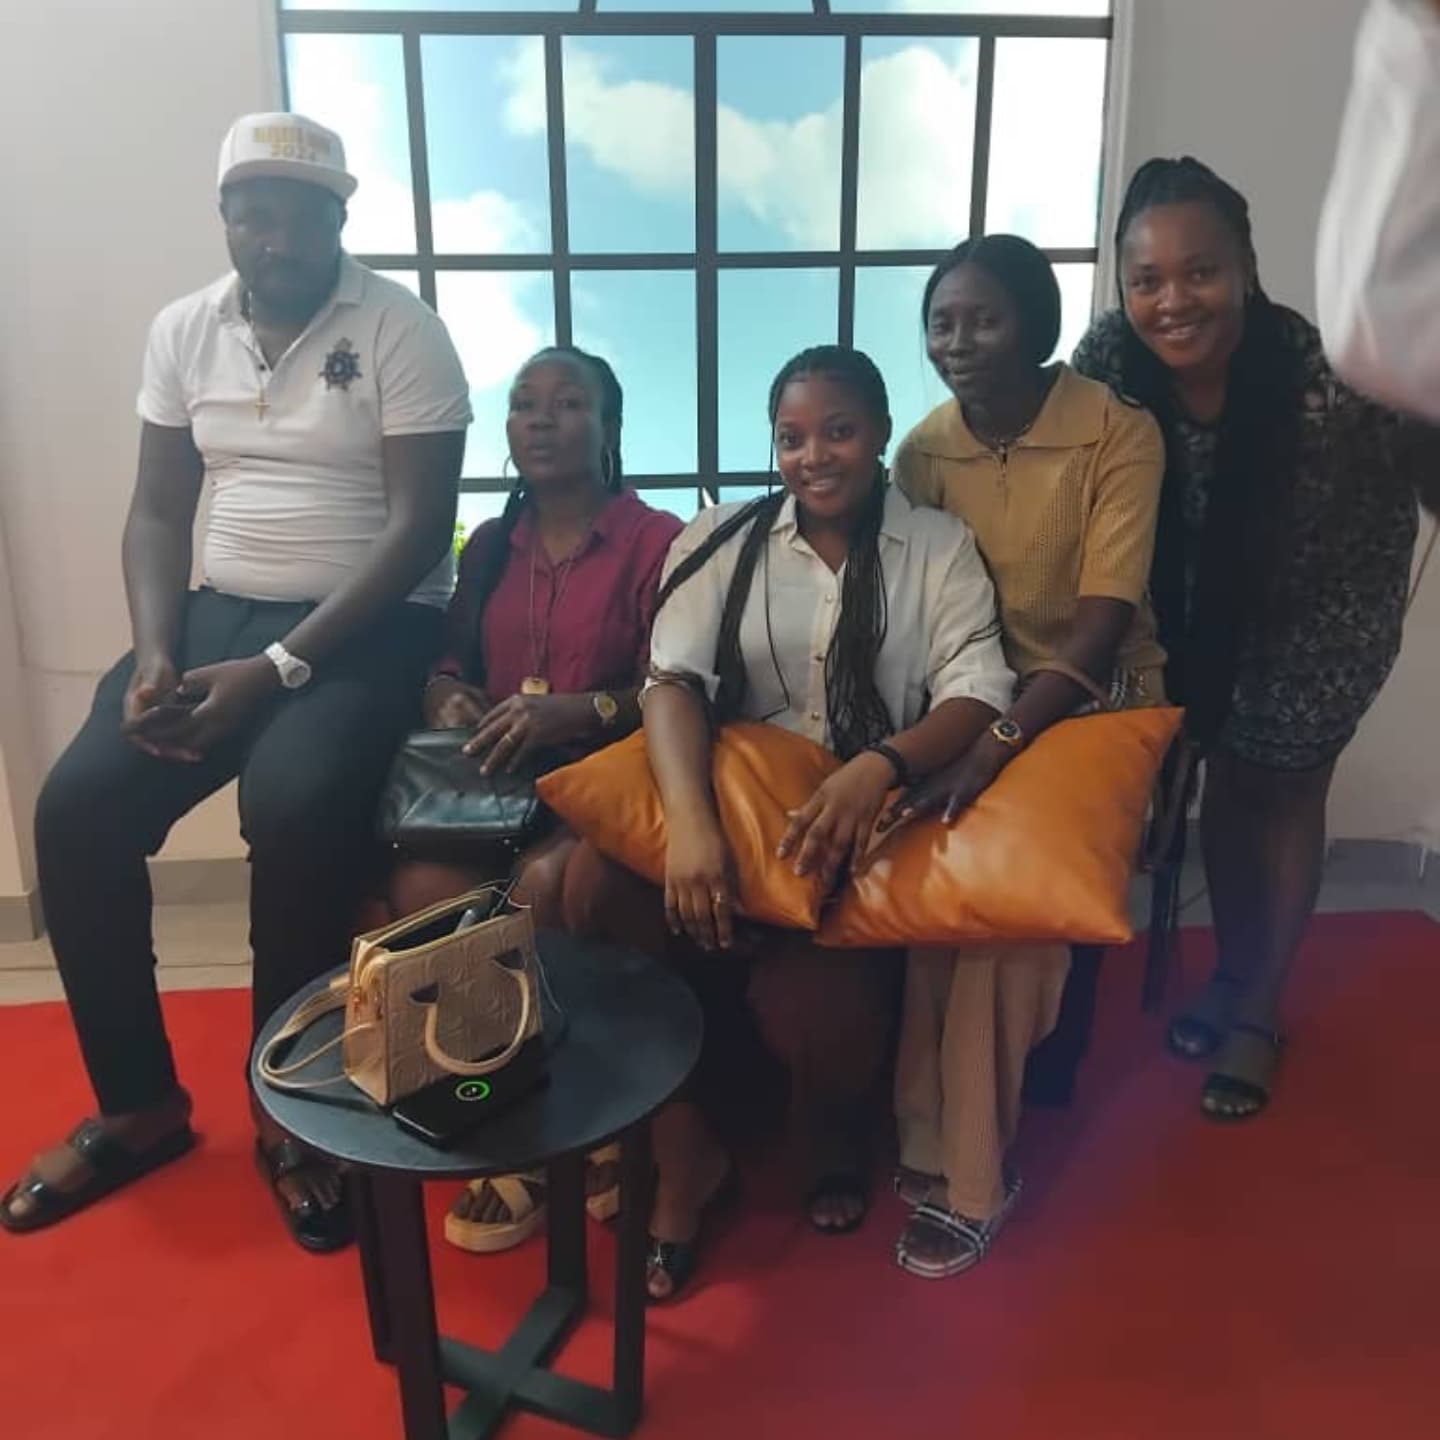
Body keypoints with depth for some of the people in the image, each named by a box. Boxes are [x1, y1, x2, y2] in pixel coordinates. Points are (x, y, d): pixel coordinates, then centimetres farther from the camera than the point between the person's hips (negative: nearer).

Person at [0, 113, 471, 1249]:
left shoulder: (401, 330, -6)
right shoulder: (183, 331, 10)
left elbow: (421, 525, -13)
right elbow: (159, 513, 10)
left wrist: (279, 667, -20)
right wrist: (154, 652, -9)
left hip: (373, 624, -5)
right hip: (223, 610, 5)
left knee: (295, 807, -33)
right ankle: (139, 1104, 7)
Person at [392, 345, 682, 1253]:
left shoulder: (657, 540, -1)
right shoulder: (490, 547, 19)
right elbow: (448, 668, 20)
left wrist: (577, 711, -24)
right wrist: (449, 701, -5)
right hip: (494, 780, 5)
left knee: (545, 887, -34)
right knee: (421, 888, -26)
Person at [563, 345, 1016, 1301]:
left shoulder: (940, 548, 5)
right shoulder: (720, 541, 7)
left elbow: (978, 694, -8)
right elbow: (673, 682, -8)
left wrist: (877, 768, -30)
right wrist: (691, 821, -28)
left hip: (873, 820, -1)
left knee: (809, 992, -29)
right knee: (599, 884, -28)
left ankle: (833, 1126, 11)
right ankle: (684, 1151, -7)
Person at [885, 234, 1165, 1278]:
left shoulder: (1120, 434, -14)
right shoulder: (923, 449, 0)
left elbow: (1101, 624, -22)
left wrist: (993, 750, -34)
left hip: (1094, 700, -3)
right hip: (968, 693, 4)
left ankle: (969, 1171, -6)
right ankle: (937, 1137, -2)